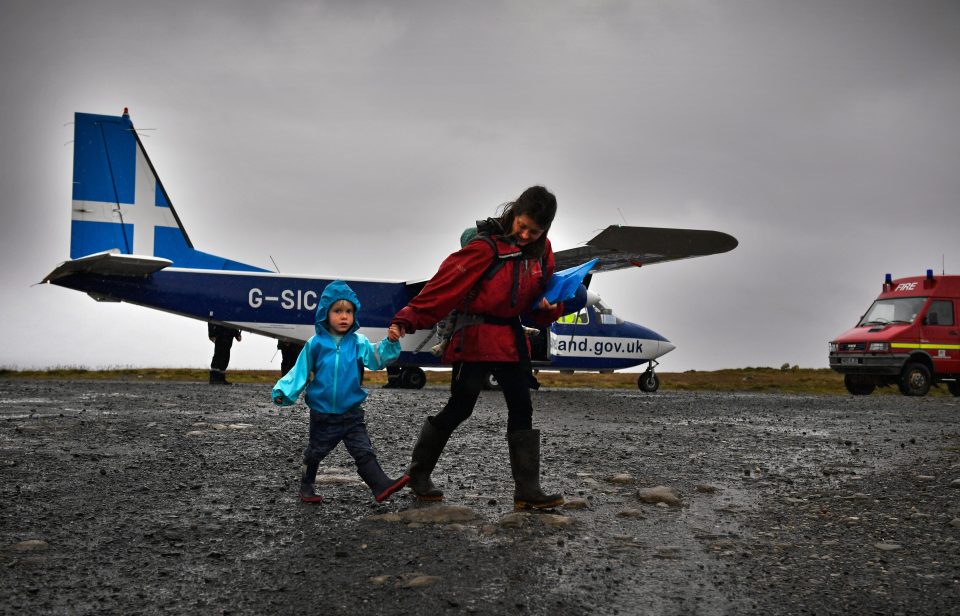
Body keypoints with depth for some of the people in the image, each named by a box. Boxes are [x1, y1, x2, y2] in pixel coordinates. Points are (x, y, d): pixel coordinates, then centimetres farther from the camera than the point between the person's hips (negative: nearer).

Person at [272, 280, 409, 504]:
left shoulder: (358, 343, -5)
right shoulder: (316, 344, -7)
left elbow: (377, 357, -14)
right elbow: (300, 371, -2)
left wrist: (390, 342, -31)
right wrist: (284, 392, -12)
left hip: (351, 412, 0)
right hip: (323, 414, 0)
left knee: (364, 451, -3)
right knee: (315, 452, 17)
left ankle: (382, 486, -9)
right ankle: (306, 487, 35)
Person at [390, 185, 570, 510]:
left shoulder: (541, 252, 5)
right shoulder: (485, 246, -16)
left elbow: (538, 300, 17)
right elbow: (446, 283, -21)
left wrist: (551, 308, -6)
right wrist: (408, 319, -27)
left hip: (511, 337, 7)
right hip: (476, 335, -7)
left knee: (522, 409, 3)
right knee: (458, 408, 1)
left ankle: (527, 490, 7)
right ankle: (418, 473, 21)